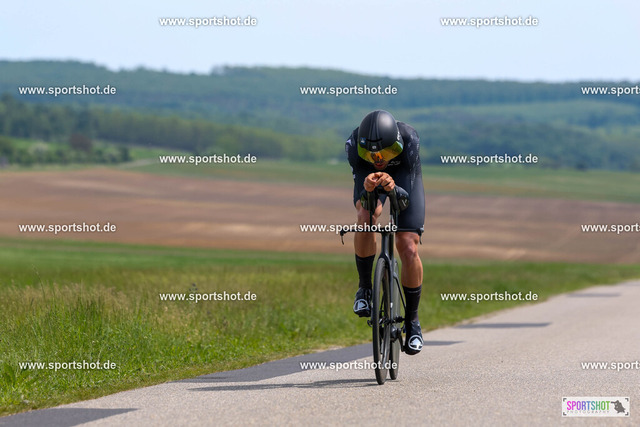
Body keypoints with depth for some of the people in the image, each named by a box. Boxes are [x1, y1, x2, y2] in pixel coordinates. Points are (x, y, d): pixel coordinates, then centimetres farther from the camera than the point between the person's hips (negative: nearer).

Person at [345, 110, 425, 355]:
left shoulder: (409, 140, -39)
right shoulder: (354, 145, -36)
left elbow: (406, 195, -37)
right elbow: (361, 197, -34)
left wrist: (393, 187, -59)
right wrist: (366, 188, -57)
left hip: (404, 178, 0)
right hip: (367, 178, 0)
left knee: (408, 249, -12)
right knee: (366, 218, -33)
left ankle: (412, 319, 7)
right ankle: (364, 288, -12)